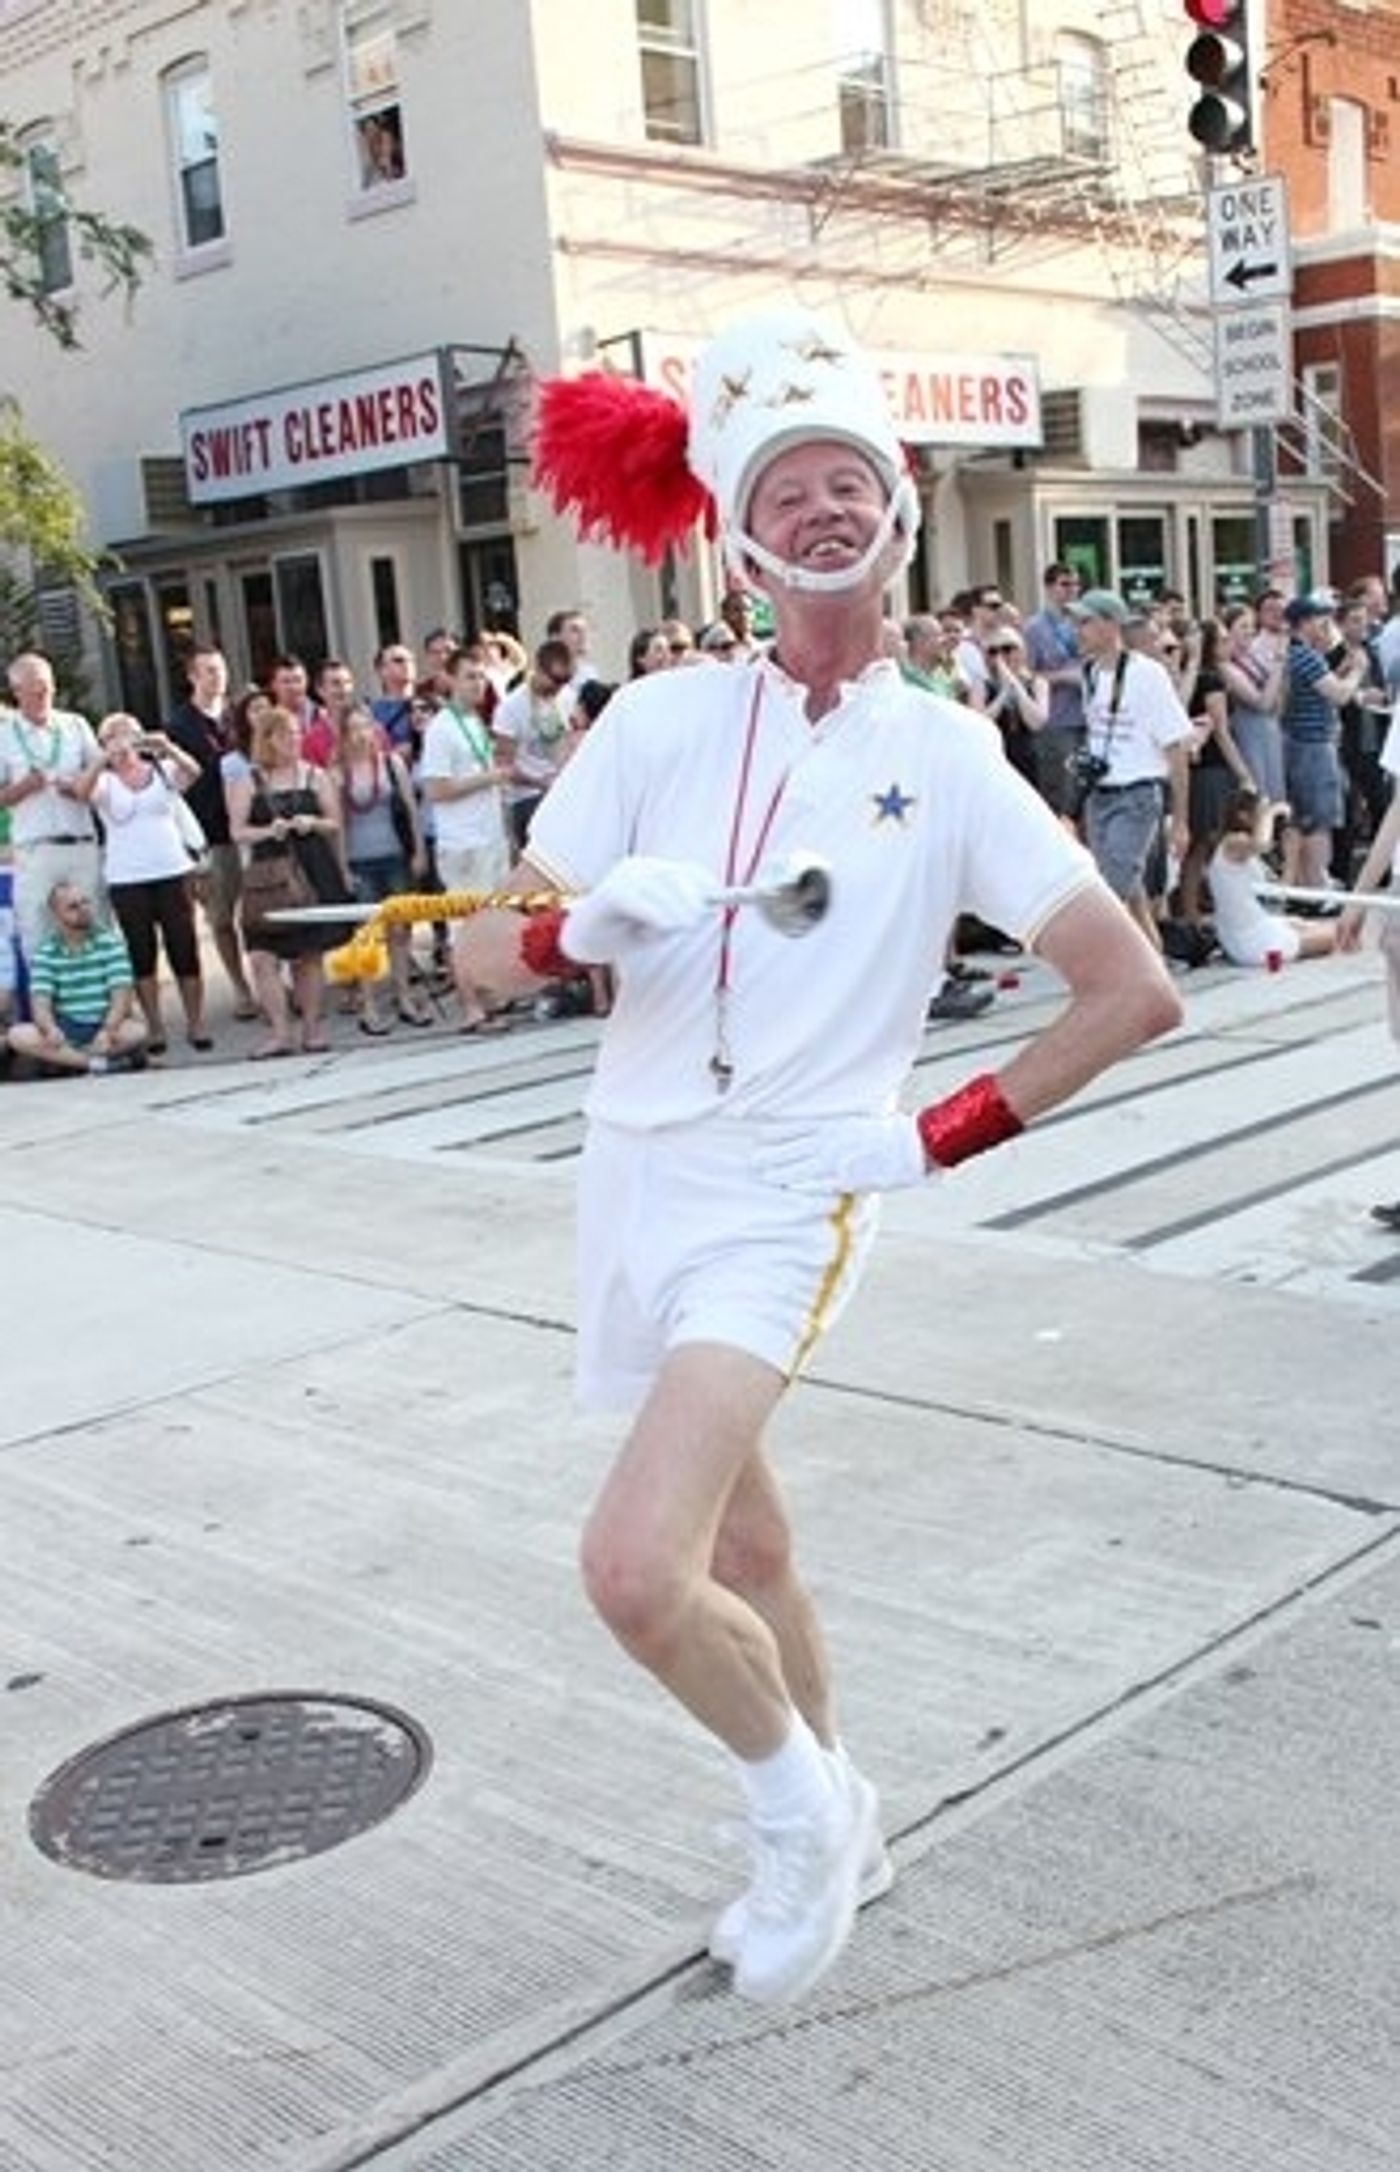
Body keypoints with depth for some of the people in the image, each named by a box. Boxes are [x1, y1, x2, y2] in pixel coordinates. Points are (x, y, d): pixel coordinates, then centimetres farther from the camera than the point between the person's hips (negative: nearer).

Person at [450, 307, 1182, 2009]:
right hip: (634, 1171, 4)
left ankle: (802, 1807, 10)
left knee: (639, 1572, -20)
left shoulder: (949, 756, -3)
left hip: (787, 1197, -4)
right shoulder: (664, 719, 2)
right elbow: (487, 955, 1)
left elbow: (1133, 992, -2)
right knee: (737, 1551, 18)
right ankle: (835, 1828, 42)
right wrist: (585, 922, -20)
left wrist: (946, 1135, -6)